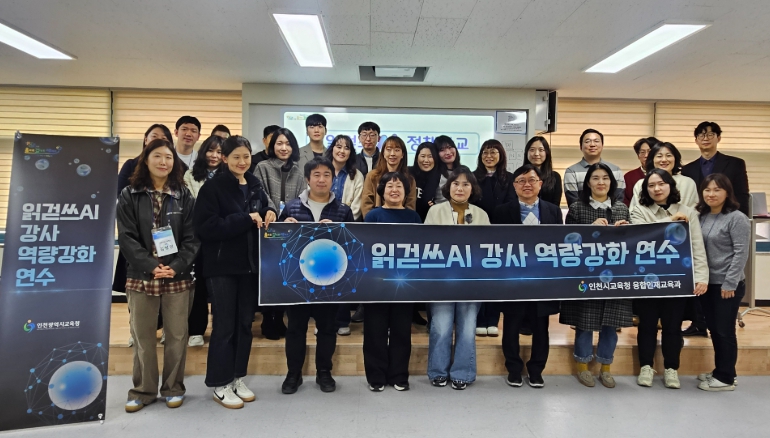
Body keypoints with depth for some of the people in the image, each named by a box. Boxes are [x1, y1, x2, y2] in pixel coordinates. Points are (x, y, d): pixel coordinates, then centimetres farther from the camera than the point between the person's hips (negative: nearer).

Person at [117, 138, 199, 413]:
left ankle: (173, 388, 21)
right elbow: (126, 237, -5)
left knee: (177, 335, 6)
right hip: (141, 277, 0)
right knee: (142, 336, 7)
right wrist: (151, 266, -16)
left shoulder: (184, 196, 5)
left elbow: (192, 237, 0)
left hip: (178, 277, 1)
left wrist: (176, 266, -14)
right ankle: (143, 390, 22)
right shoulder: (129, 196, 3)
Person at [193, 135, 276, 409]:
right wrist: (245, 219, -22)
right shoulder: (213, 188, -9)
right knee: (224, 325, 1)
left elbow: (263, 217, 20)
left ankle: (237, 378, 25)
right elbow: (205, 227, -18)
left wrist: (269, 213, -4)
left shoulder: (255, 186, 9)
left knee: (245, 324, 12)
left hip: (250, 265, 6)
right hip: (222, 266, -6)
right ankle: (220, 385, 15)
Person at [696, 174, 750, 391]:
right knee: (713, 329, 15)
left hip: (727, 285, -6)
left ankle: (726, 378, 14)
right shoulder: (702, 217, 9)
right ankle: (718, 371, 28)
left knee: (724, 330, 2)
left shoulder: (737, 218, -10)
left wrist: (730, 283, -17)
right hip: (707, 283, 7)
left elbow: (741, 253, -14)